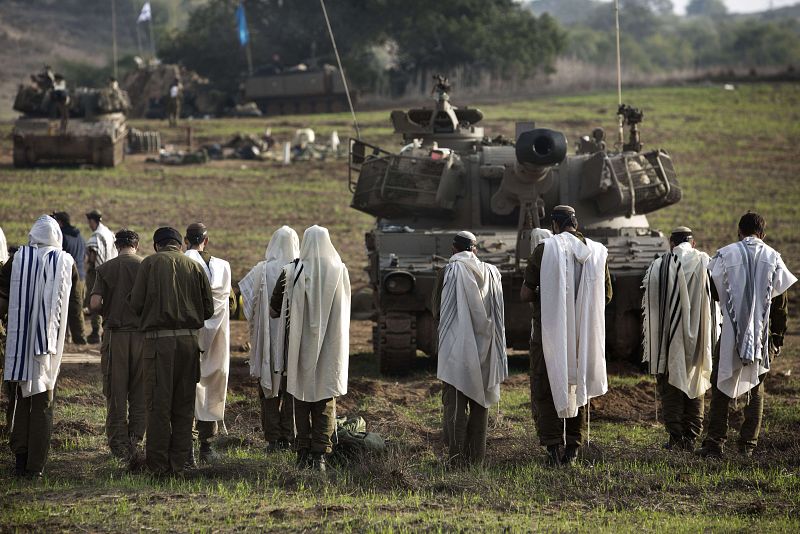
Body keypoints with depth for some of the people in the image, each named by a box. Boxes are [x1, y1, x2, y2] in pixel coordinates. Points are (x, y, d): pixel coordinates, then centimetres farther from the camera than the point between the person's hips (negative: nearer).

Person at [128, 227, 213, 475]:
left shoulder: (150, 263, 0)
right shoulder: (195, 266, 8)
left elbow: (136, 303, -4)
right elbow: (208, 309, 7)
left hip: (159, 340, -3)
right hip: (190, 340, 3)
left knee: (158, 403, 1)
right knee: (184, 405, 10)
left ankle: (157, 464, 2)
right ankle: (179, 462, 11)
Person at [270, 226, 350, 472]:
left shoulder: (291, 271, -9)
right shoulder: (339, 271, -4)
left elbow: (274, 309, 0)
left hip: (300, 341, -1)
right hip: (330, 345, 1)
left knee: (302, 398, 10)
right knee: (325, 400, 6)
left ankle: (303, 453, 10)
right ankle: (320, 454, 0)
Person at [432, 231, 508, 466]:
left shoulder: (449, 271, -8)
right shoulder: (490, 272, 2)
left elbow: (436, 309, -2)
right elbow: (497, 312, 7)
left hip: (457, 343, -3)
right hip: (484, 345, 4)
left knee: (455, 402, 0)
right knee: (480, 401, 11)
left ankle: (457, 456, -5)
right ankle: (477, 456, 12)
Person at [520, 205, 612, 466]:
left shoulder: (544, 249, -10)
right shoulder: (597, 252, 2)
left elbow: (525, 294, -9)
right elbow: (607, 296, 10)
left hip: (550, 329, -3)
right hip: (583, 333, 4)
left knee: (545, 389, 6)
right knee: (578, 386, 15)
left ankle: (552, 448, -3)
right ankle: (573, 447, 13)